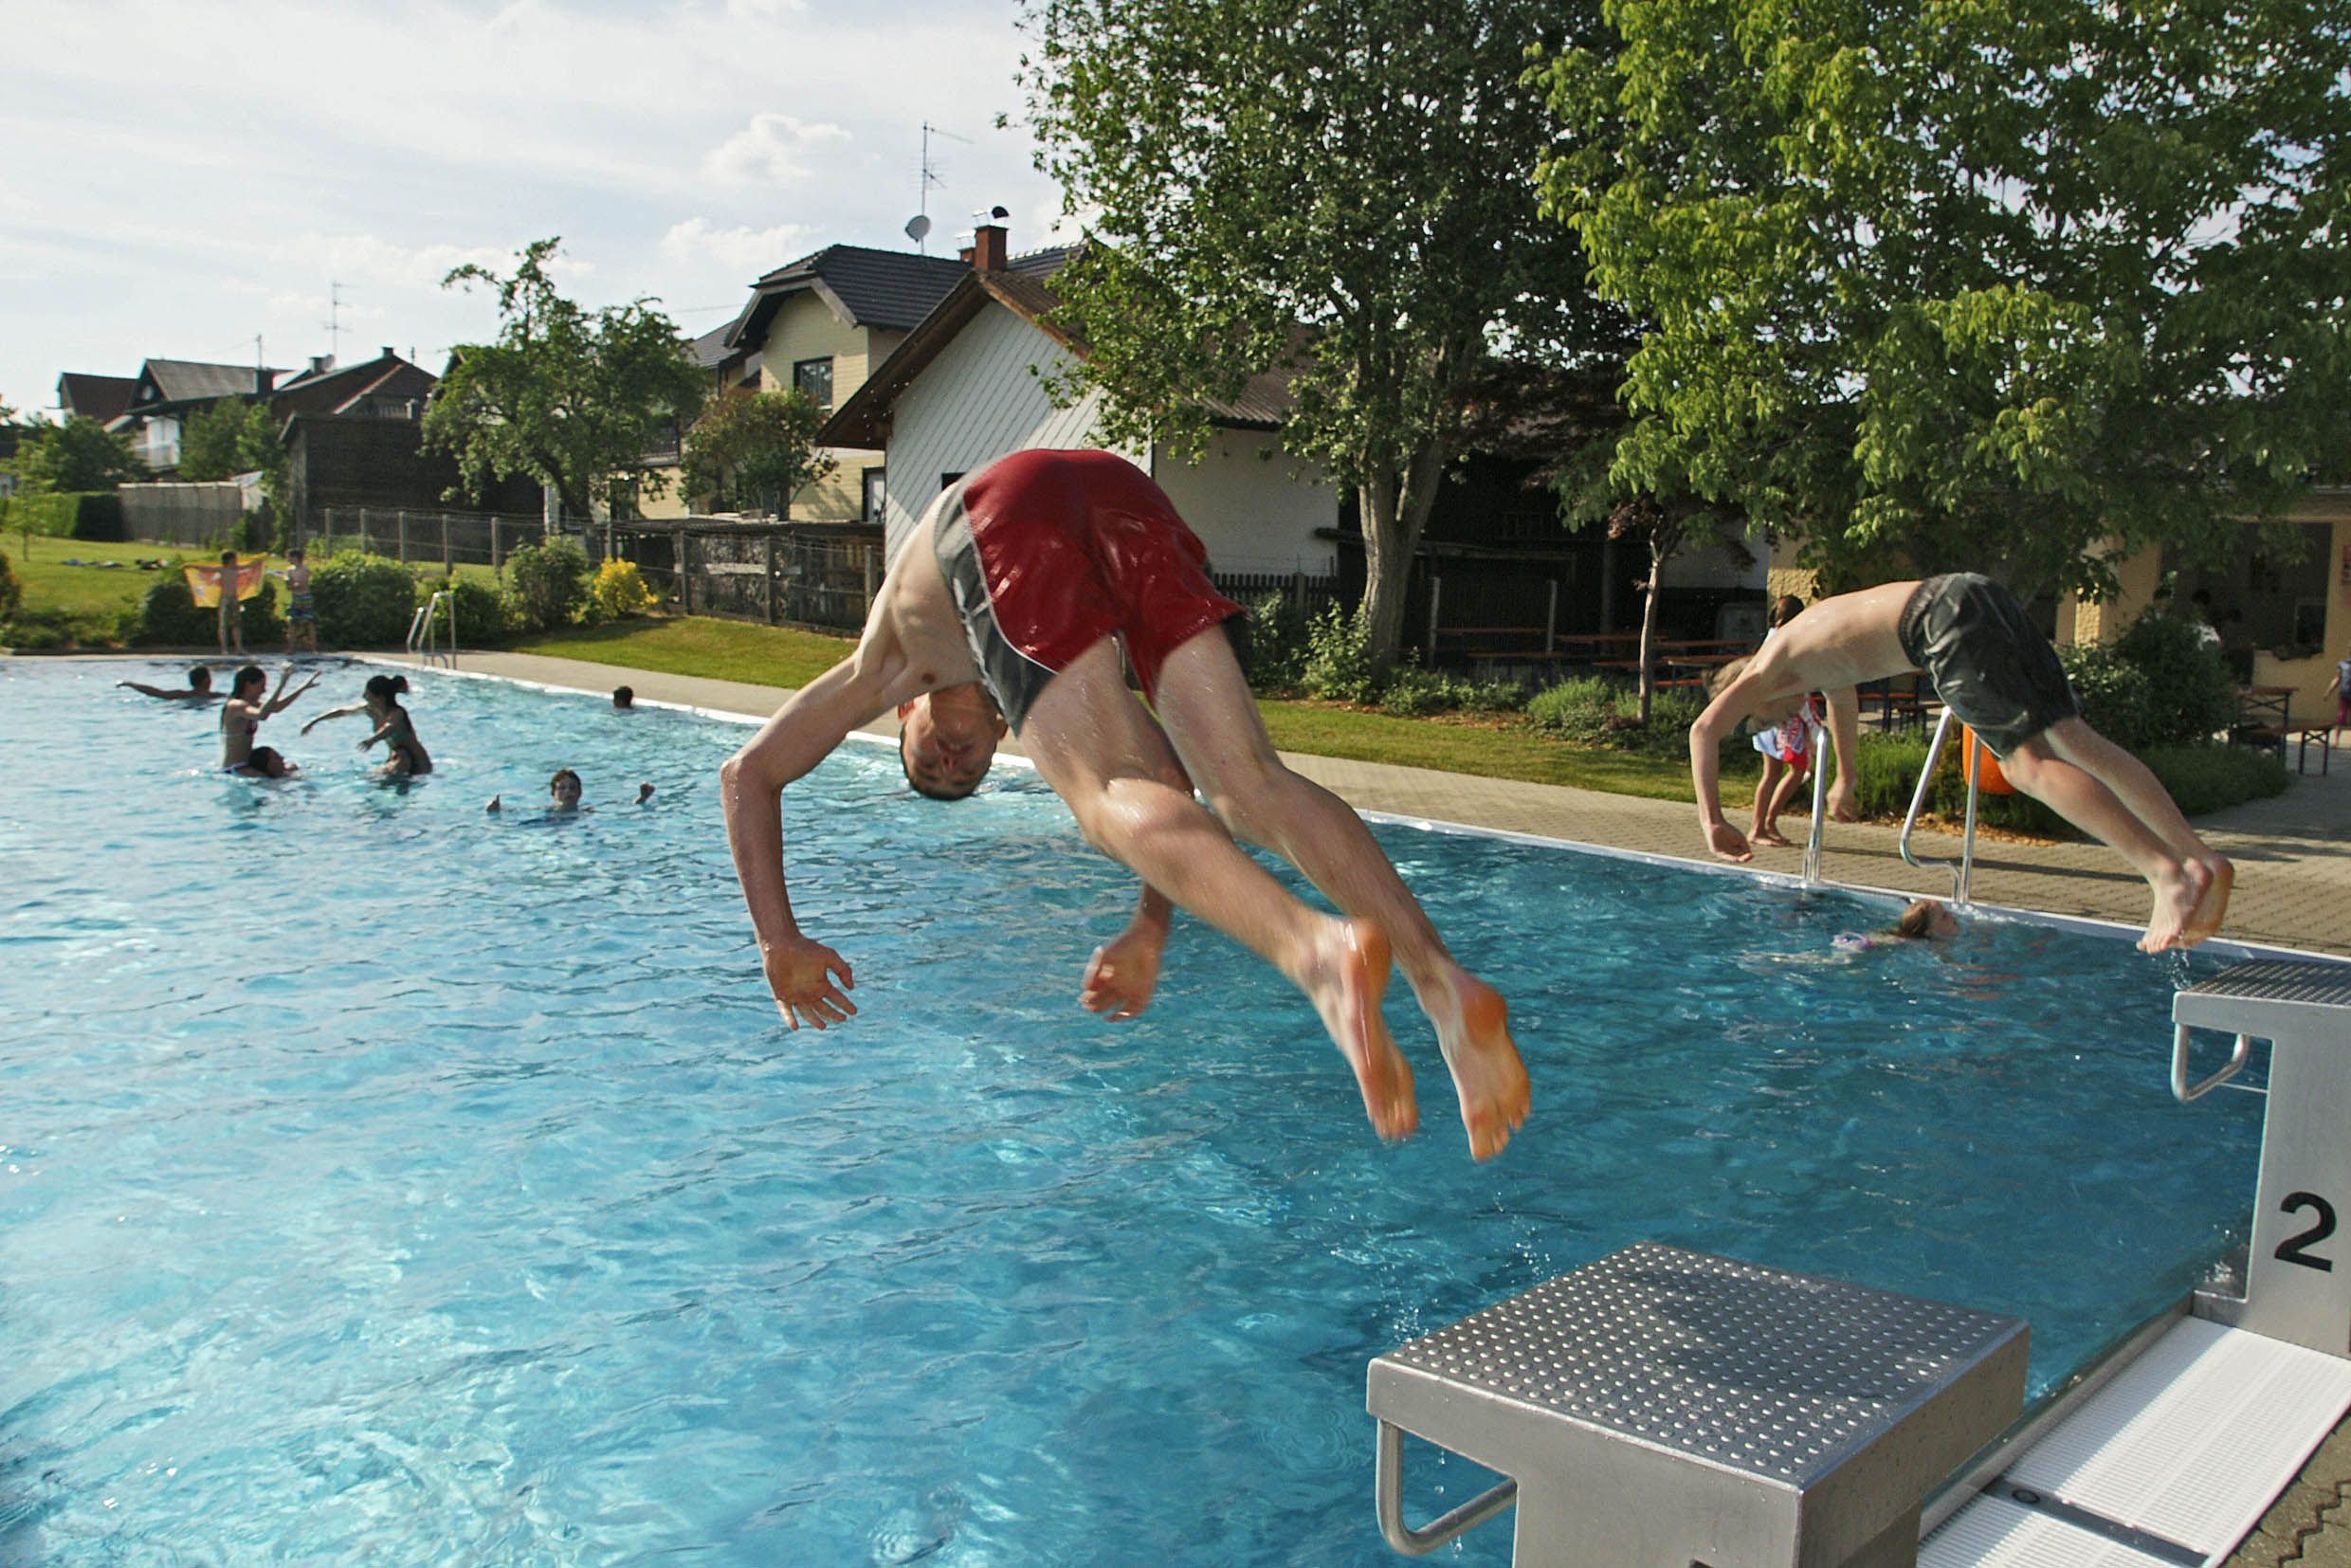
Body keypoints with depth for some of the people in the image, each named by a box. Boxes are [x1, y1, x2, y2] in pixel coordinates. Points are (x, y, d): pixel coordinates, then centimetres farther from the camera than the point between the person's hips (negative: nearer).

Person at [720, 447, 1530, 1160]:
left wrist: (781, 942, 33)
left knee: (1115, 801, -15)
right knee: (1250, 781, -2)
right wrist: (1151, 928, 36)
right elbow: (1167, 772, 41)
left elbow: (749, 772, 41)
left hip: (1002, 514, -3)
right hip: (1123, 494, 3)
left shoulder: (885, 666, 42)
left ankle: (1314, 947, -44)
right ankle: (1439, 976, -26)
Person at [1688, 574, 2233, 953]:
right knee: (2072, 738, 3)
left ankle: (2170, 871, -25)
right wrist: (1844, 778, 70)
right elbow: (1842, 698, 57)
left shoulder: (1769, 667, 14)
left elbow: (1705, 728, 3)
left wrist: (1712, 822, 4)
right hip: (1982, 596, 8)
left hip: (1947, 618, -8)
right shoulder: (1814, 653, 37)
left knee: (2028, 761, -14)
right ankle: (2202, 856, -4)